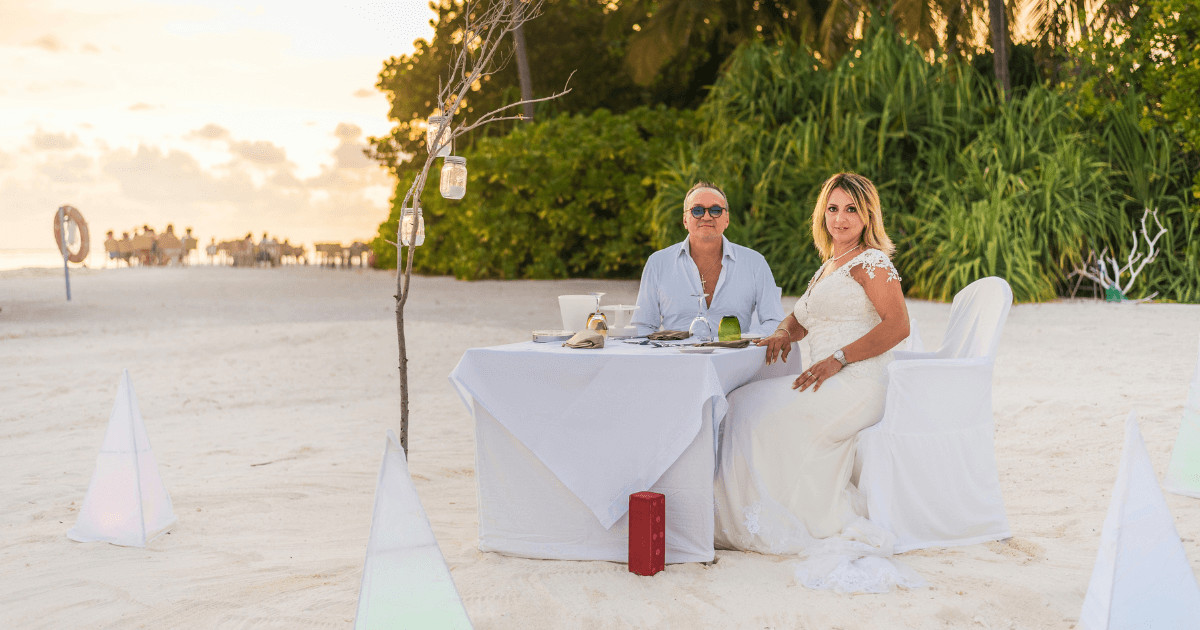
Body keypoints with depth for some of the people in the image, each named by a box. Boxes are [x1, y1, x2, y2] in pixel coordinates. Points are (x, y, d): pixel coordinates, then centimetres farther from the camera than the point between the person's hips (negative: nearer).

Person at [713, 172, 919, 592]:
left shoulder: (871, 262, -5)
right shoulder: (828, 267, 23)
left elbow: (897, 325, -16)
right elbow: (800, 319, 28)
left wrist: (837, 359, -21)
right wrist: (783, 334, 4)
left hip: (854, 386, -8)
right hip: (830, 388, 8)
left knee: (753, 409, -13)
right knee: (747, 405, -5)